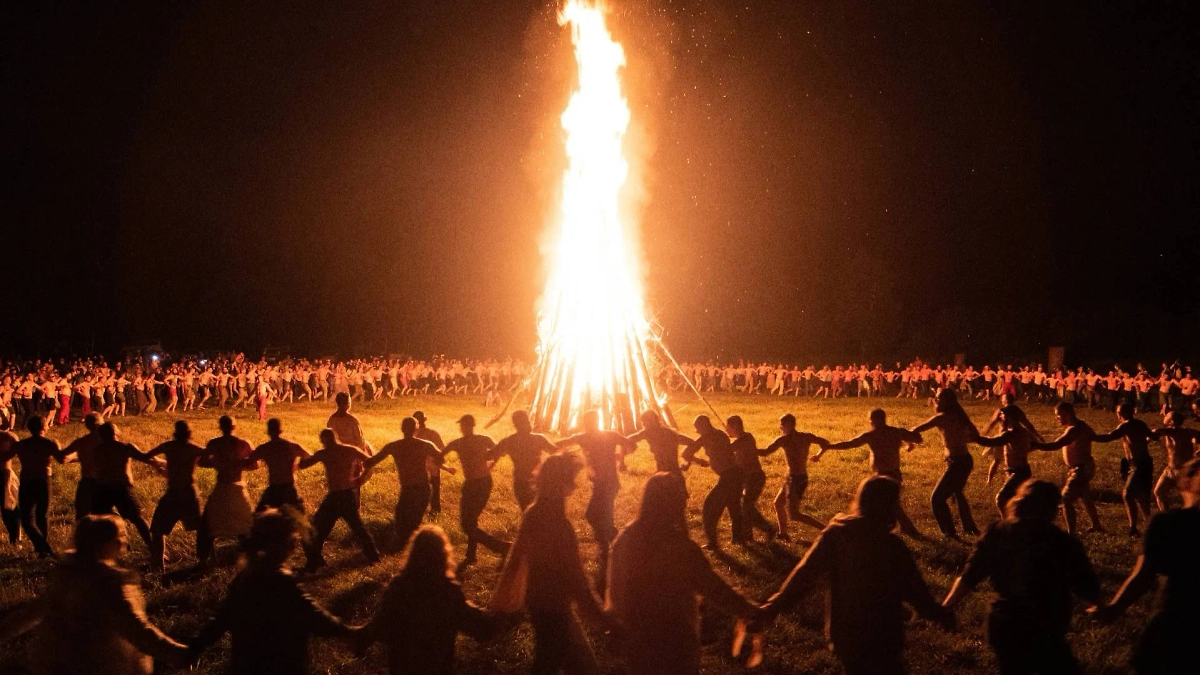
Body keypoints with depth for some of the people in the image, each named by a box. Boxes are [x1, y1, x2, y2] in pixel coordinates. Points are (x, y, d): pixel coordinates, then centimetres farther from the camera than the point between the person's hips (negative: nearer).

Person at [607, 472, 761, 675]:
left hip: (635, 641, 5)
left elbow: (615, 588, 4)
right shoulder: (680, 548, -25)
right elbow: (714, 588, -17)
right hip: (674, 643, -5)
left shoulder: (625, 540, -8)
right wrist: (751, 613, -5)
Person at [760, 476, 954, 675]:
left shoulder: (834, 534, -11)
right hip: (882, 640, -4)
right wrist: (942, 616, 3)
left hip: (843, 636, 4)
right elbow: (916, 592, -13)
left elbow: (803, 575, -11)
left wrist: (771, 608, -4)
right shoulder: (893, 547, -20)